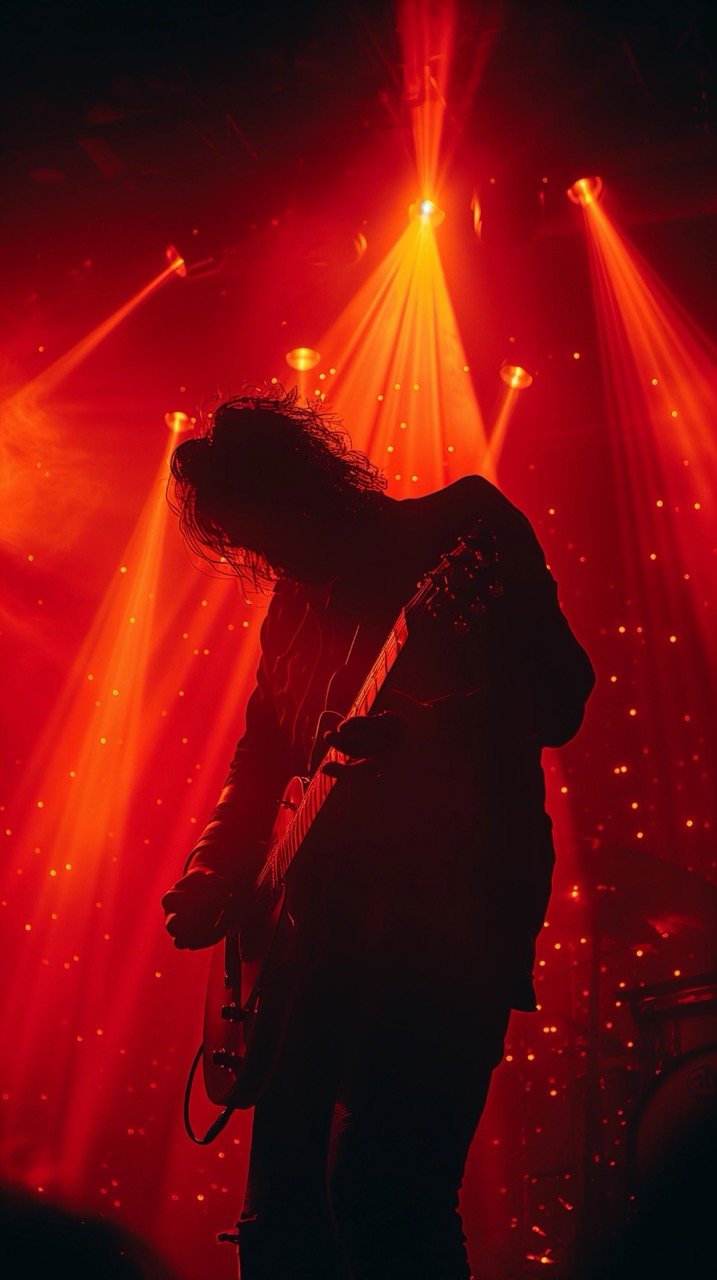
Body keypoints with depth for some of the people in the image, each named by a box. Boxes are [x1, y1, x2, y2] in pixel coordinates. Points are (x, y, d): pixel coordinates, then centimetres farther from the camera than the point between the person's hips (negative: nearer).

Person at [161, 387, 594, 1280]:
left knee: (377, 1192, -11)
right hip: (328, 920, 7)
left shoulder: (468, 533, -2)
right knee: (281, 1204, 11)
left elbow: (559, 699, -11)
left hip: (455, 912, -6)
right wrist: (217, 870, 9)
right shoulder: (298, 601, 16)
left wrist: (421, 731, -27)